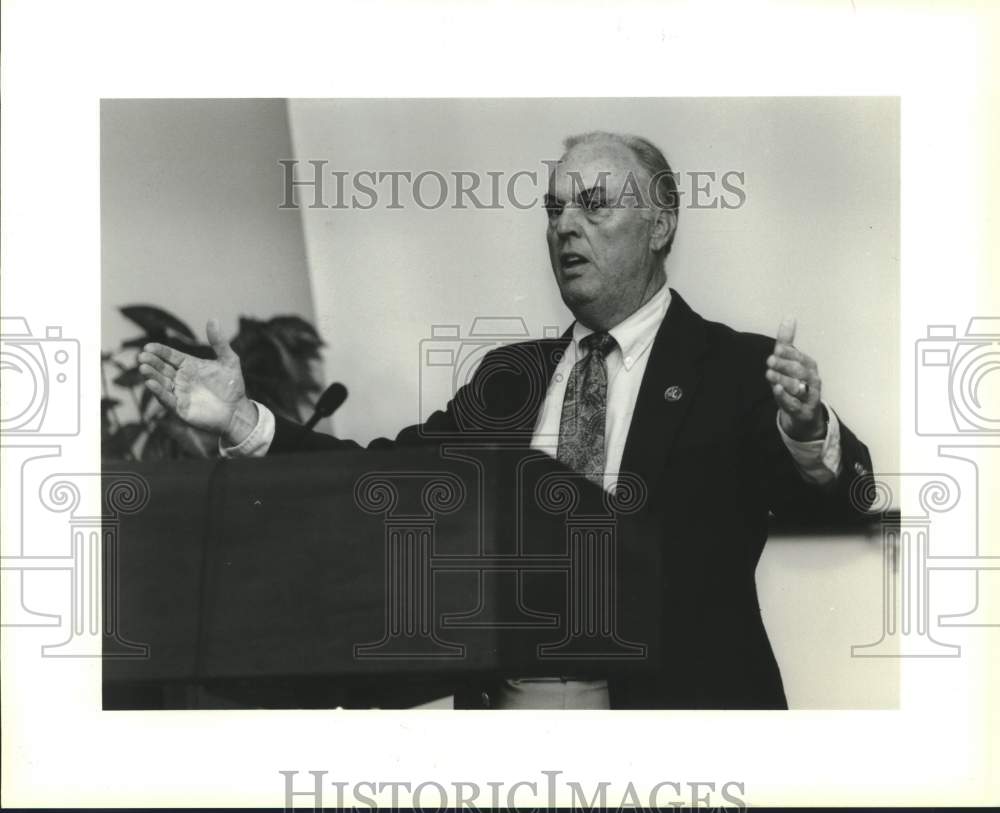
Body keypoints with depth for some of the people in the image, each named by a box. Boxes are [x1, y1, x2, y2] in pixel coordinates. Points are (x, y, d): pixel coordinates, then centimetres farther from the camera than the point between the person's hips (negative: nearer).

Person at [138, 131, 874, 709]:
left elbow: (834, 498, -18)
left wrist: (806, 433, -40)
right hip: (502, 694, 4)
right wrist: (244, 421, -7)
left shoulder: (738, 367, -4)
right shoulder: (511, 373, 11)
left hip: (668, 696, -4)